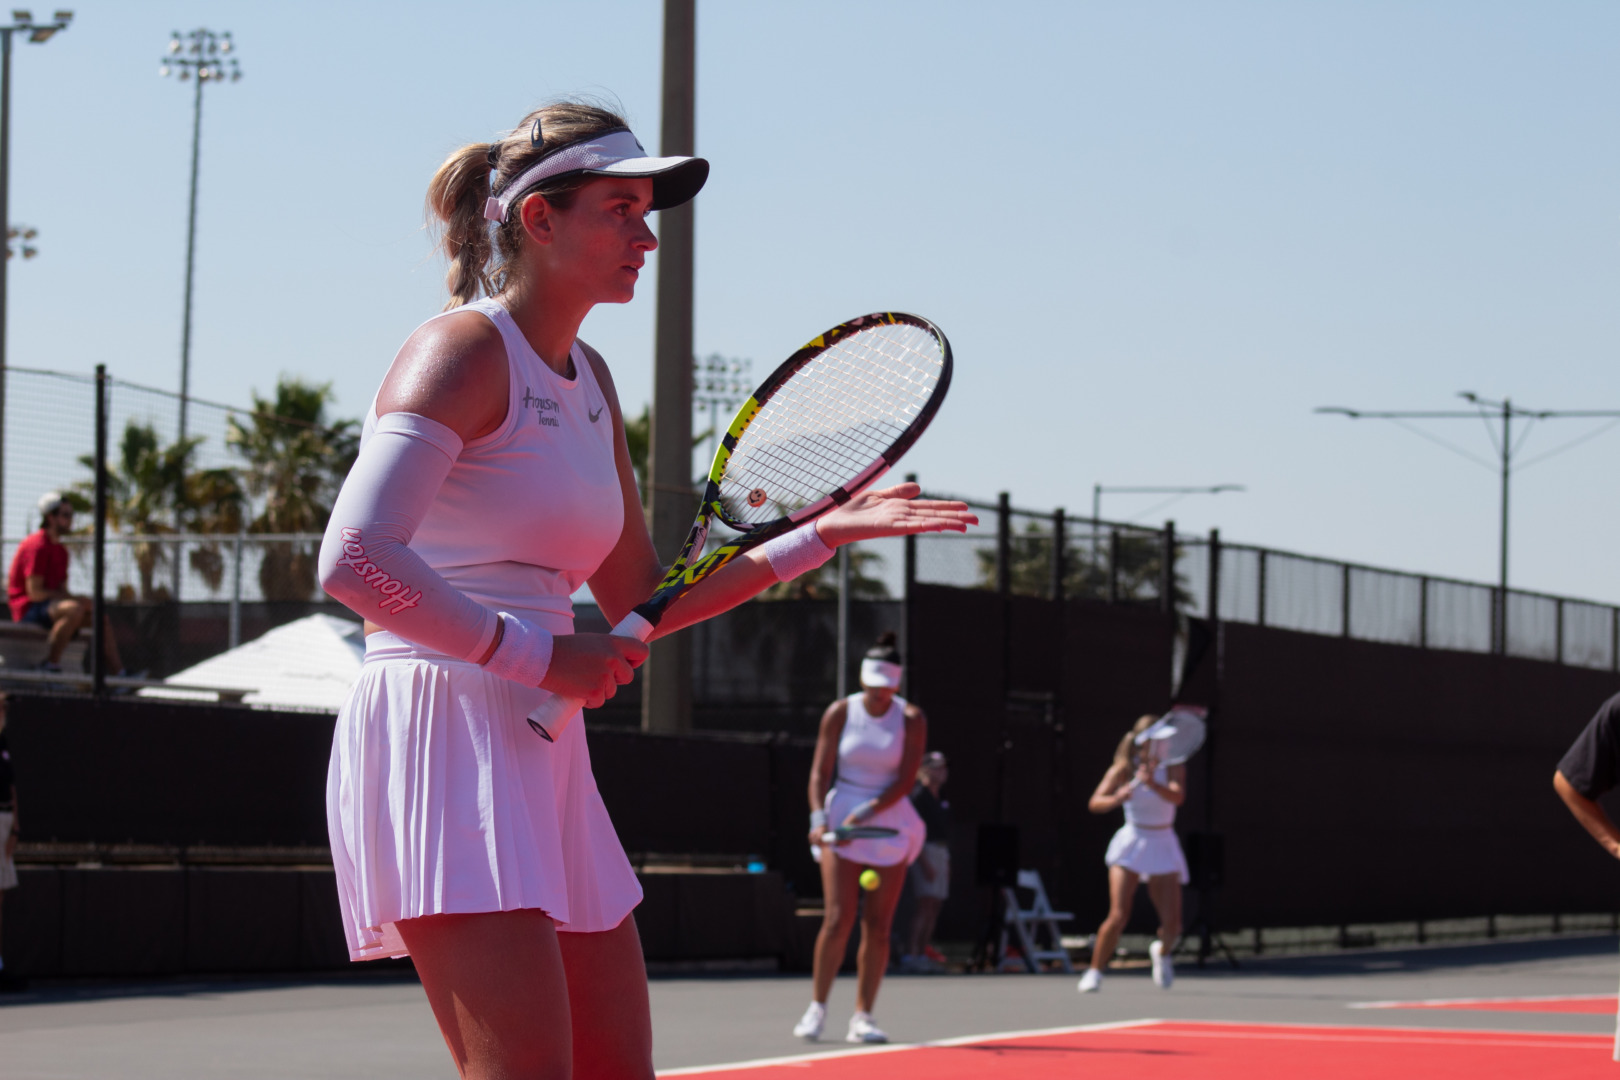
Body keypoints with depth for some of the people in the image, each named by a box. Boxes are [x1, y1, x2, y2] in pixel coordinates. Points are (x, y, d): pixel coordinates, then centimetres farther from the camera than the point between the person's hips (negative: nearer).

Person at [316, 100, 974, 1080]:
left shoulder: (590, 380, 18)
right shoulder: (465, 348, -9)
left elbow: (642, 603, 23)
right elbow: (355, 562, -21)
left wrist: (828, 533, 17)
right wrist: (538, 655, -17)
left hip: (540, 752, 9)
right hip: (440, 731, -9)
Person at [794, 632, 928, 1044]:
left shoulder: (912, 719, -3)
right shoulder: (839, 713, -2)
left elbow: (905, 780, -9)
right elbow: (820, 771, -2)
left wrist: (867, 814, -20)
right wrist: (818, 818, -16)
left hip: (889, 823, 1)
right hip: (840, 818, -1)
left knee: (878, 927, -2)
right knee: (838, 920, -11)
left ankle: (862, 1017, 4)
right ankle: (817, 1008, 1)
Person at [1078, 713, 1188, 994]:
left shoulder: (1173, 767, -5)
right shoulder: (1123, 770, -7)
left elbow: (1177, 797, -25)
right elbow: (1095, 803, -17)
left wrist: (1153, 784, -45)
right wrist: (1117, 798, -39)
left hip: (1163, 847, 2)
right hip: (1130, 844, -2)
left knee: (1172, 924, -3)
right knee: (1118, 916, -18)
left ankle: (1162, 951, 32)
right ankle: (1094, 972, -3)